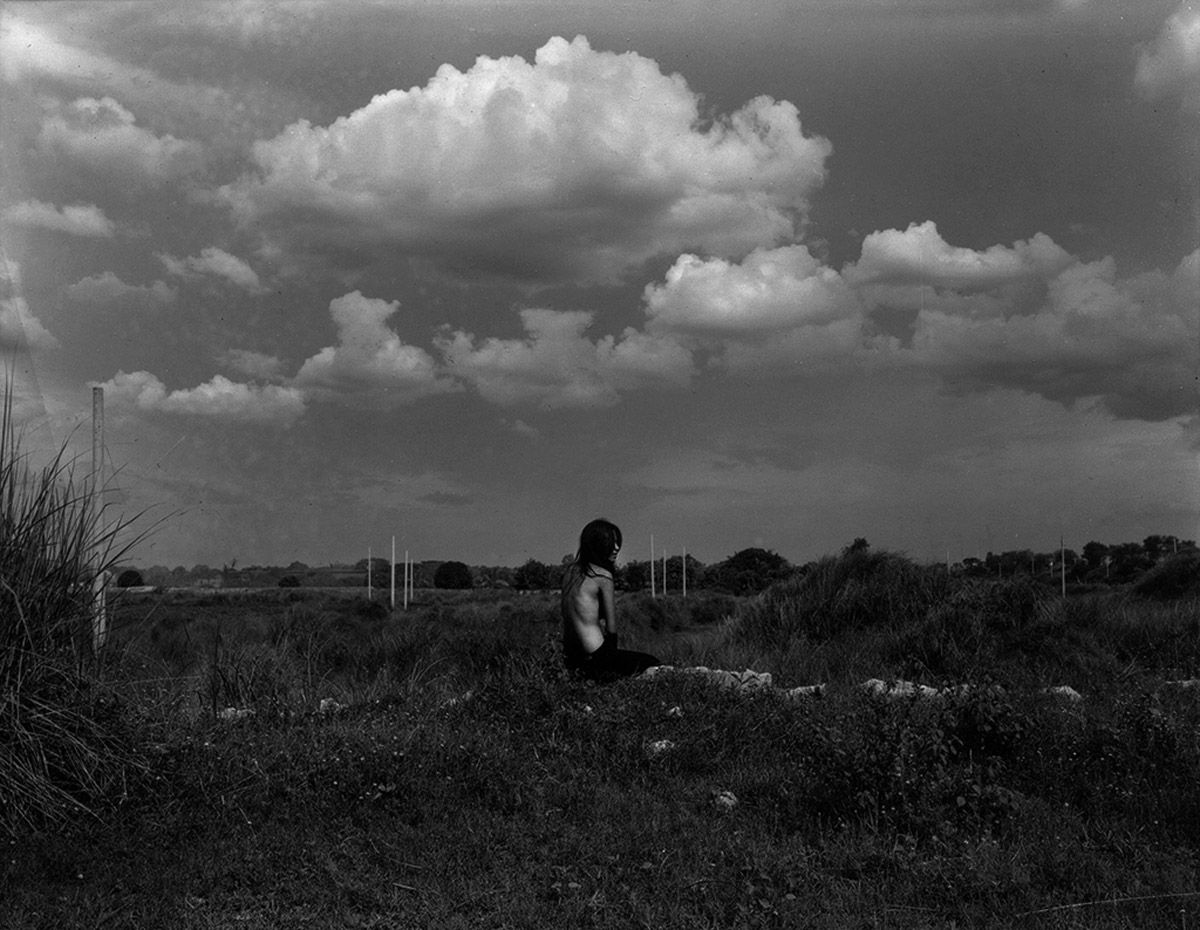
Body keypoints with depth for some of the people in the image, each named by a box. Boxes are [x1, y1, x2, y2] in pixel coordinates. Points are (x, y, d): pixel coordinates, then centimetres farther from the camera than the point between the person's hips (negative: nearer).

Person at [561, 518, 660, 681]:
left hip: (570, 659, 8)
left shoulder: (570, 571, 11)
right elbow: (611, 628, -7)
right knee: (654, 665, 10)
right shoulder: (603, 576, -12)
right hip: (595, 660, -8)